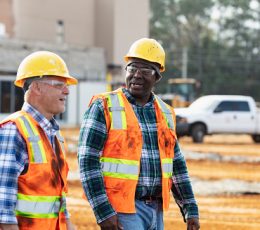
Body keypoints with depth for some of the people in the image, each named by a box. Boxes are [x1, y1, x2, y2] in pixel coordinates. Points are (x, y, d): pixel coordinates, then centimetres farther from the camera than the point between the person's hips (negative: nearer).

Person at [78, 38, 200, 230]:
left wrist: (191, 210, 12)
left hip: (156, 210, 7)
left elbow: (177, 165, 18)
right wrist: (103, 212, -19)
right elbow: (88, 162, -12)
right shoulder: (104, 108, -6)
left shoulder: (165, 113, 13)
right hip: (121, 209, -6)